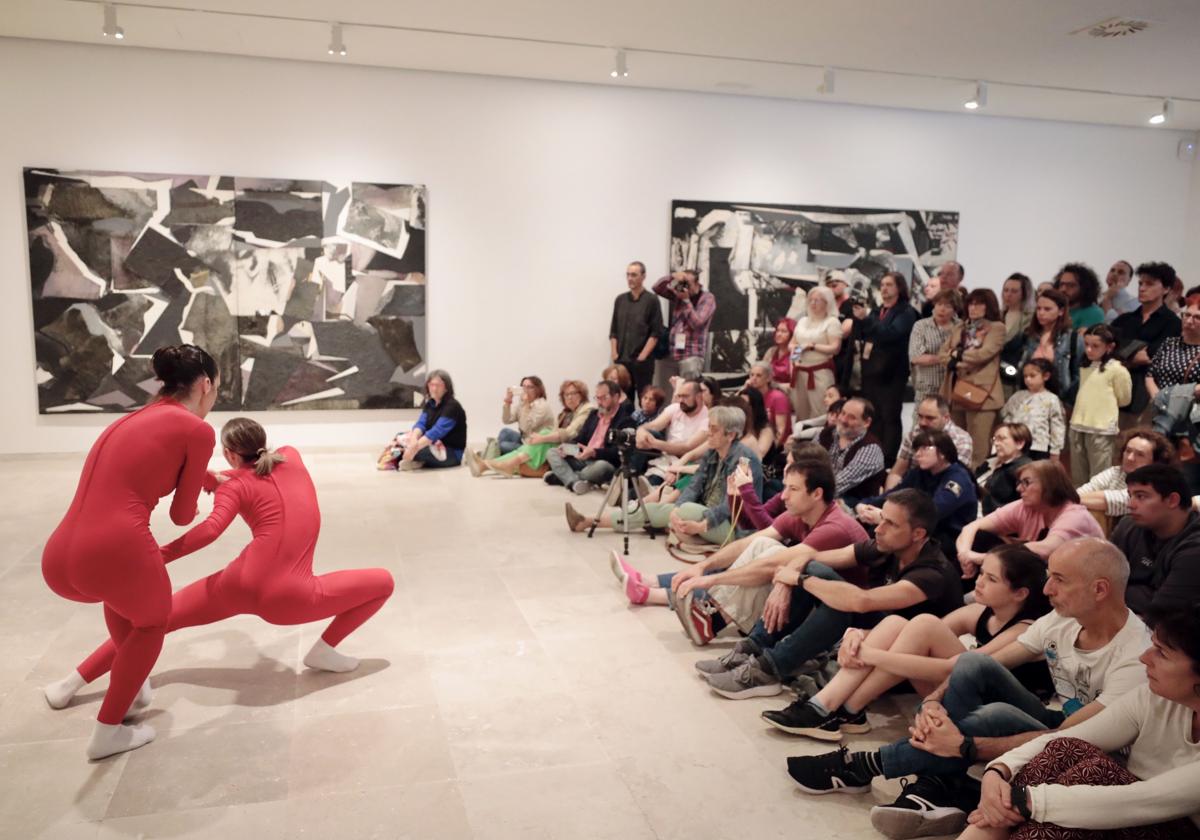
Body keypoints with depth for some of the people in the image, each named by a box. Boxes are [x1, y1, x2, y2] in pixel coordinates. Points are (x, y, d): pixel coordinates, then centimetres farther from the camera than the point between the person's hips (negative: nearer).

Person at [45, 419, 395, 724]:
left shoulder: (234, 481, 6)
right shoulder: (291, 456, 14)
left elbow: (211, 529, -13)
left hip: (242, 585, 0)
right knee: (383, 581, 14)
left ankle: (74, 682, 25)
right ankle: (325, 649, 8)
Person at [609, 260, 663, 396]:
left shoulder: (651, 300, -1)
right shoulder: (620, 299, 12)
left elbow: (656, 332, -6)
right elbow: (613, 330, 13)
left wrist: (643, 356, -12)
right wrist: (614, 353, 2)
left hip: (642, 361, -4)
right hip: (621, 360, 4)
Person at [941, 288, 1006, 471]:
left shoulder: (996, 327, 1)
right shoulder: (959, 329, 20)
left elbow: (983, 354, -13)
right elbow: (942, 354, 11)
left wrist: (958, 355, 1)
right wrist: (957, 362, -9)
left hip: (980, 393, -6)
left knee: (978, 449, -6)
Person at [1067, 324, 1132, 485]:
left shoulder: (1116, 369, -8)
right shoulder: (1084, 367, 12)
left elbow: (1124, 399, 0)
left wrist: (1106, 404, 11)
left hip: (1102, 428, -7)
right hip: (1078, 425, 7)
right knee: (1078, 476, 14)